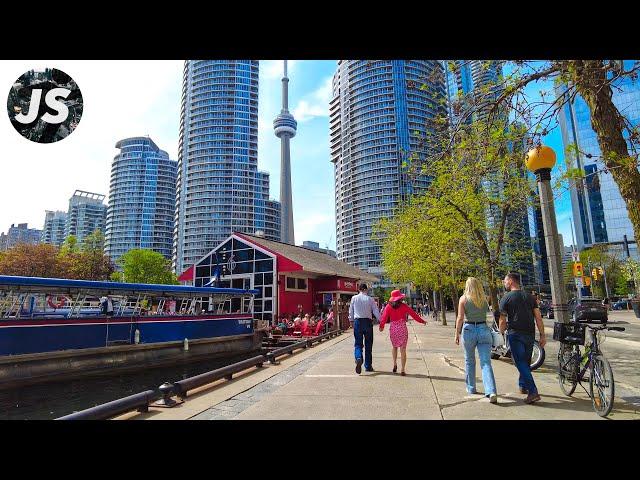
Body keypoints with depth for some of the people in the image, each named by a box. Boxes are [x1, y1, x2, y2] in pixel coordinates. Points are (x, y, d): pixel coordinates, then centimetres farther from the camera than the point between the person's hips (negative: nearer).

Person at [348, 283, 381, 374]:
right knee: (368, 344, 11)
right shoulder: (370, 299, -1)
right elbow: (376, 311, -2)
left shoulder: (354, 298, 2)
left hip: (357, 321, 0)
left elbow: (351, 311, 9)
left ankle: (358, 358, -25)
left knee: (358, 343, 4)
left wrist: (351, 321, 22)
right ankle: (368, 366, 18)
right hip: (368, 322, 0)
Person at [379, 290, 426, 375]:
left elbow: (384, 317, -7)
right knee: (403, 349, 2)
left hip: (393, 328, 2)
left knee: (394, 346, 24)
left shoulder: (389, 306, -1)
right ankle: (402, 370, 2)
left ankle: (395, 363, 12)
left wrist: (381, 326, 1)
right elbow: (413, 314, 1)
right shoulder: (404, 306, -5)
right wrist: (422, 321, 11)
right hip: (402, 328, -2)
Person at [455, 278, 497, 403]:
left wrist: (457, 334, -3)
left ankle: (471, 388, 27)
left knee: (469, 361, 16)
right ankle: (491, 392, -16)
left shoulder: (463, 298, -4)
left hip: (469, 330, -2)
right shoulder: (484, 299, 6)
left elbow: (460, 318, -8)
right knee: (486, 363, -1)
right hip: (484, 330, 2)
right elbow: (485, 315, 10)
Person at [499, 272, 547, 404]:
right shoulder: (530, 297, 12)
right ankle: (523, 386, 32)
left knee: (521, 363, -6)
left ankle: (533, 392, -14)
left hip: (515, 334, -6)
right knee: (526, 362, 19)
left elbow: (502, 321, -4)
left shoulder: (506, 299, -2)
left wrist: (501, 333, 11)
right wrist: (542, 335, 8)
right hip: (530, 334, 6)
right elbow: (538, 317, 6)